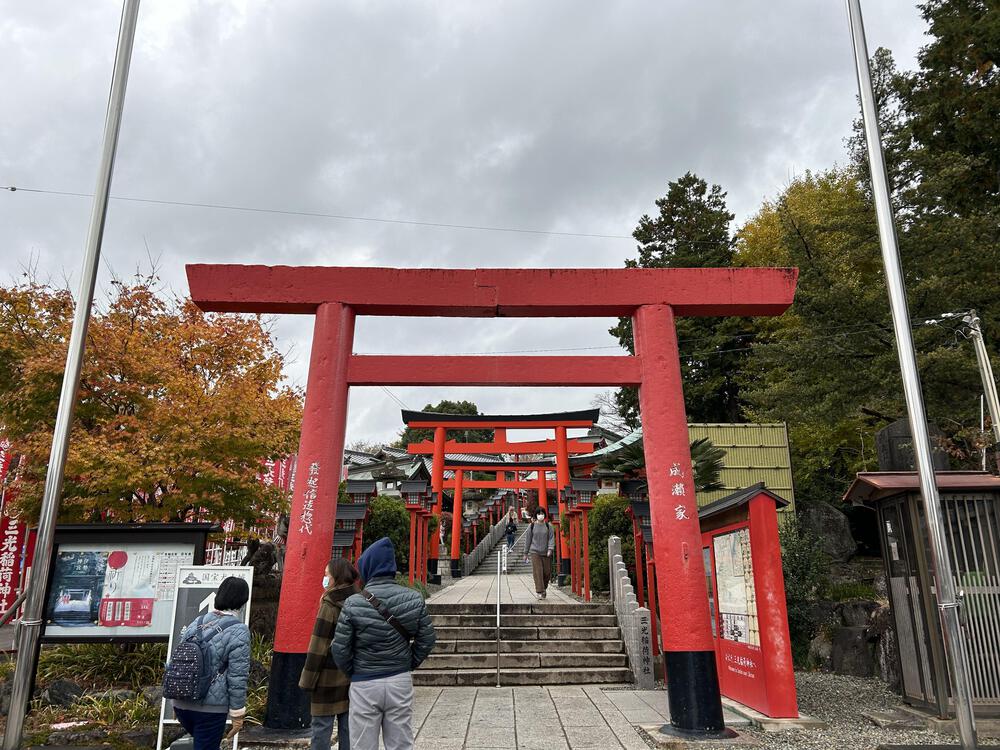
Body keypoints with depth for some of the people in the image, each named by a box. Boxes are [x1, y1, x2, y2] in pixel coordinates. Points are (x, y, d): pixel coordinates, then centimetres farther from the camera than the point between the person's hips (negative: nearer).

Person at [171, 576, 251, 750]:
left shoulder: (196, 623, 6)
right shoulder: (239, 631, -12)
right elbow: (237, 677, -13)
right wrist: (237, 714, -5)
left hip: (182, 704, 6)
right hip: (210, 708, -6)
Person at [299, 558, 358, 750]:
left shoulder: (329, 606, -14)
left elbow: (318, 647, -13)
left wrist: (308, 681, -8)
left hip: (329, 677, -6)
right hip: (351, 676, 6)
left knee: (322, 727, 2)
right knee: (348, 727, 11)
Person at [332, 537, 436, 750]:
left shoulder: (353, 603, -14)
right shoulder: (414, 598, -4)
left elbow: (340, 649, -10)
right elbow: (427, 639, 1)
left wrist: (352, 673, 7)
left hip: (364, 685, -3)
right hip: (401, 681, 3)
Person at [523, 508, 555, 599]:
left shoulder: (548, 526, 4)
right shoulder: (532, 526, 3)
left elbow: (551, 538, 0)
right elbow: (528, 539, 8)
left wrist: (550, 549, -16)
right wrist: (526, 553, 10)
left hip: (546, 553, 1)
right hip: (535, 552, -1)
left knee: (547, 572, 4)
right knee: (538, 572, -11)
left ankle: (544, 588, 27)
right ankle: (539, 591, -9)